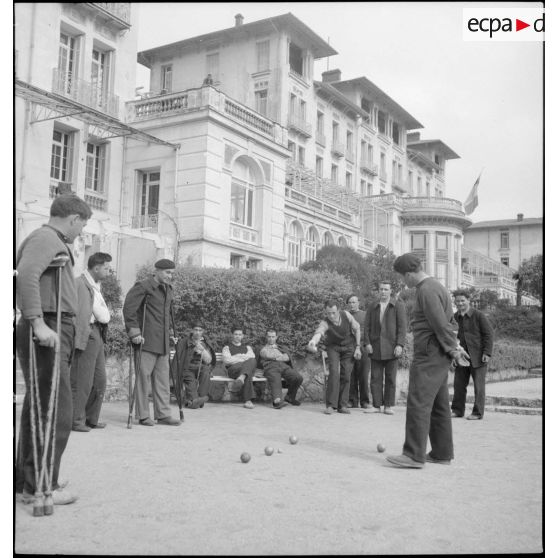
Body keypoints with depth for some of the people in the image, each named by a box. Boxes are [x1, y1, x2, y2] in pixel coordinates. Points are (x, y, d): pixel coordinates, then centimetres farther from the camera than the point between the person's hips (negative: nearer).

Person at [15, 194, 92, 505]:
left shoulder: (55, 243, 22)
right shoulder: (46, 238, -8)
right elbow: (26, 274, -25)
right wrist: (38, 323, -30)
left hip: (55, 332, 10)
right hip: (46, 333, -10)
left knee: (38, 409, 16)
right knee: (55, 412, -7)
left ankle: (26, 480, 27)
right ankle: (40, 486, 1)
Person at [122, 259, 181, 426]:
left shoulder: (168, 289, 18)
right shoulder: (143, 287, -7)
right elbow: (128, 308, -13)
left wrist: (169, 333, 21)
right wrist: (134, 332, -17)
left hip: (163, 343, 8)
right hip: (147, 341, -8)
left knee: (162, 378, 8)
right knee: (144, 377, -2)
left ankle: (163, 414, 14)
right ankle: (143, 415, 6)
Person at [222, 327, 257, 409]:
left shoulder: (247, 347, 33)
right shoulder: (227, 347, 24)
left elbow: (252, 357, 6)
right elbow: (227, 360, -1)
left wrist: (238, 356, -7)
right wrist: (244, 358, -1)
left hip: (249, 368, 2)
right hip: (233, 369, -2)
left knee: (252, 361, -40)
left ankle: (242, 376, -67)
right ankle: (248, 400, -58)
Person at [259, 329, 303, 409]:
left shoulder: (282, 347, 35)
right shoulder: (263, 349, 27)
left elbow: (287, 357, 15)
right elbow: (268, 356, 4)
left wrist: (276, 358, 4)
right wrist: (281, 356, 13)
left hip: (284, 366, 3)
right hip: (271, 367, -3)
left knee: (298, 377, -26)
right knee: (275, 381, -38)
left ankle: (289, 397, -6)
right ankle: (277, 401, -62)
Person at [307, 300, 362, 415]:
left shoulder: (346, 315, -22)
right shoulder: (325, 323, -30)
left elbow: (357, 328, -5)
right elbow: (318, 332, -53)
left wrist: (358, 347, -6)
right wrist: (313, 342, -75)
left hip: (349, 346, 2)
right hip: (333, 347, -2)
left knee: (346, 375, -4)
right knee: (334, 372, -20)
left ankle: (342, 405, 4)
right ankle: (330, 405, -15)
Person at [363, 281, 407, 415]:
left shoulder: (398, 306, 4)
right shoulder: (372, 307, 11)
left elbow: (402, 327, -3)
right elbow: (367, 326, 8)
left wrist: (400, 345, -12)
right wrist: (367, 343, -4)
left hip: (391, 347, -2)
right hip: (375, 348, 2)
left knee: (391, 378, 1)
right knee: (376, 377, 1)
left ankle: (388, 406, 8)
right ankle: (376, 405, 5)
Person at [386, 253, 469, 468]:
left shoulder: (426, 291, -15)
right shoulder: (436, 286, 19)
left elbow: (441, 324, -19)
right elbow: (449, 320, 20)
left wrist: (452, 349, -9)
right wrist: (454, 345, 12)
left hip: (430, 354, -11)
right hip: (437, 355, 11)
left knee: (418, 403, -11)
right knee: (438, 405, 12)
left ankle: (414, 455, -12)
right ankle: (442, 453, 18)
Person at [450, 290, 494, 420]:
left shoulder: (478, 315, -8)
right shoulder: (455, 317, 7)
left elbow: (489, 334, -7)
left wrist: (487, 352, -14)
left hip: (478, 356, -5)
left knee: (478, 385, 0)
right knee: (459, 383, 6)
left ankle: (478, 413, 8)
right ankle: (457, 410, 17)